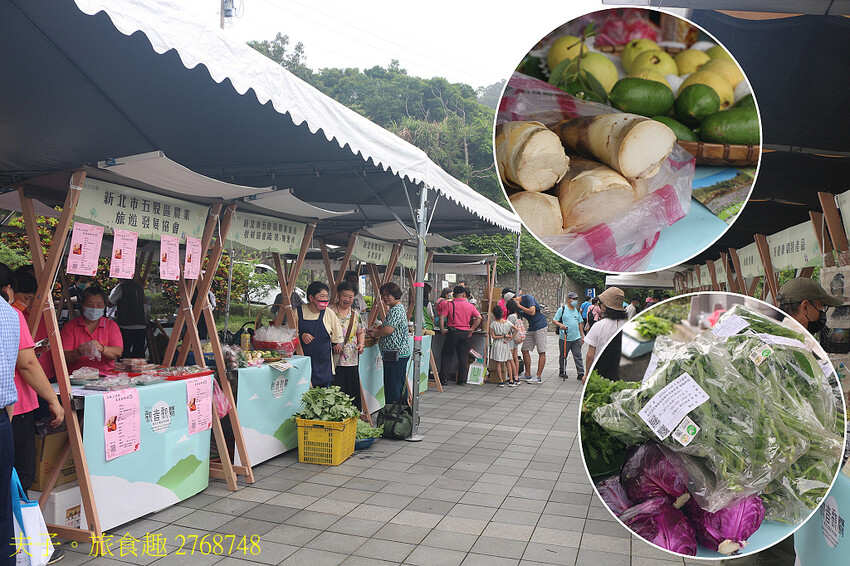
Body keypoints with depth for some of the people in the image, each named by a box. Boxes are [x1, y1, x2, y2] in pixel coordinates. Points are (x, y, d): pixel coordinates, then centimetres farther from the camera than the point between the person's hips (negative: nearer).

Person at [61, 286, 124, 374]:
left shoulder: (111, 325, 13)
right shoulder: (69, 326, 11)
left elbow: (118, 353, -1)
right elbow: (65, 357, 0)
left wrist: (101, 348, -20)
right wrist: (80, 352, -20)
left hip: (106, 375, 2)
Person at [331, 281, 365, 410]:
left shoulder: (356, 314, 13)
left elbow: (360, 332, 20)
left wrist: (361, 344, 2)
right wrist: (333, 344, -19)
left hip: (352, 360, 5)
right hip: (334, 359, -5)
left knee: (353, 391, 7)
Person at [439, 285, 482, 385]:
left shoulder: (450, 304, -4)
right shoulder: (470, 306, 4)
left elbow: (442, 317, -12)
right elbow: (479, 318, 2)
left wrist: (442, 330, -5)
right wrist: (472, 329, 6)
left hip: (452, 332, -2)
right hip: (465, 333, 3)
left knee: (446, 355, 8)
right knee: (463, 357, 9)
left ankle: (443, 376, 5)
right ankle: (462, 380, 11)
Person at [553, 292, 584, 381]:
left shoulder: (577, 310, 14)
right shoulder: (562, 309, -2)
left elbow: (580, 323, 20)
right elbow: (554, 320, -3)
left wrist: (582, 336, 17)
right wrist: (560, 325, -22)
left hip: (576, 338, 4)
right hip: (564, 338, -4)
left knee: (578, 356, 1)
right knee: (563, 356, 8)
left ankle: (580, 373, 4)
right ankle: (562, 372, 22)